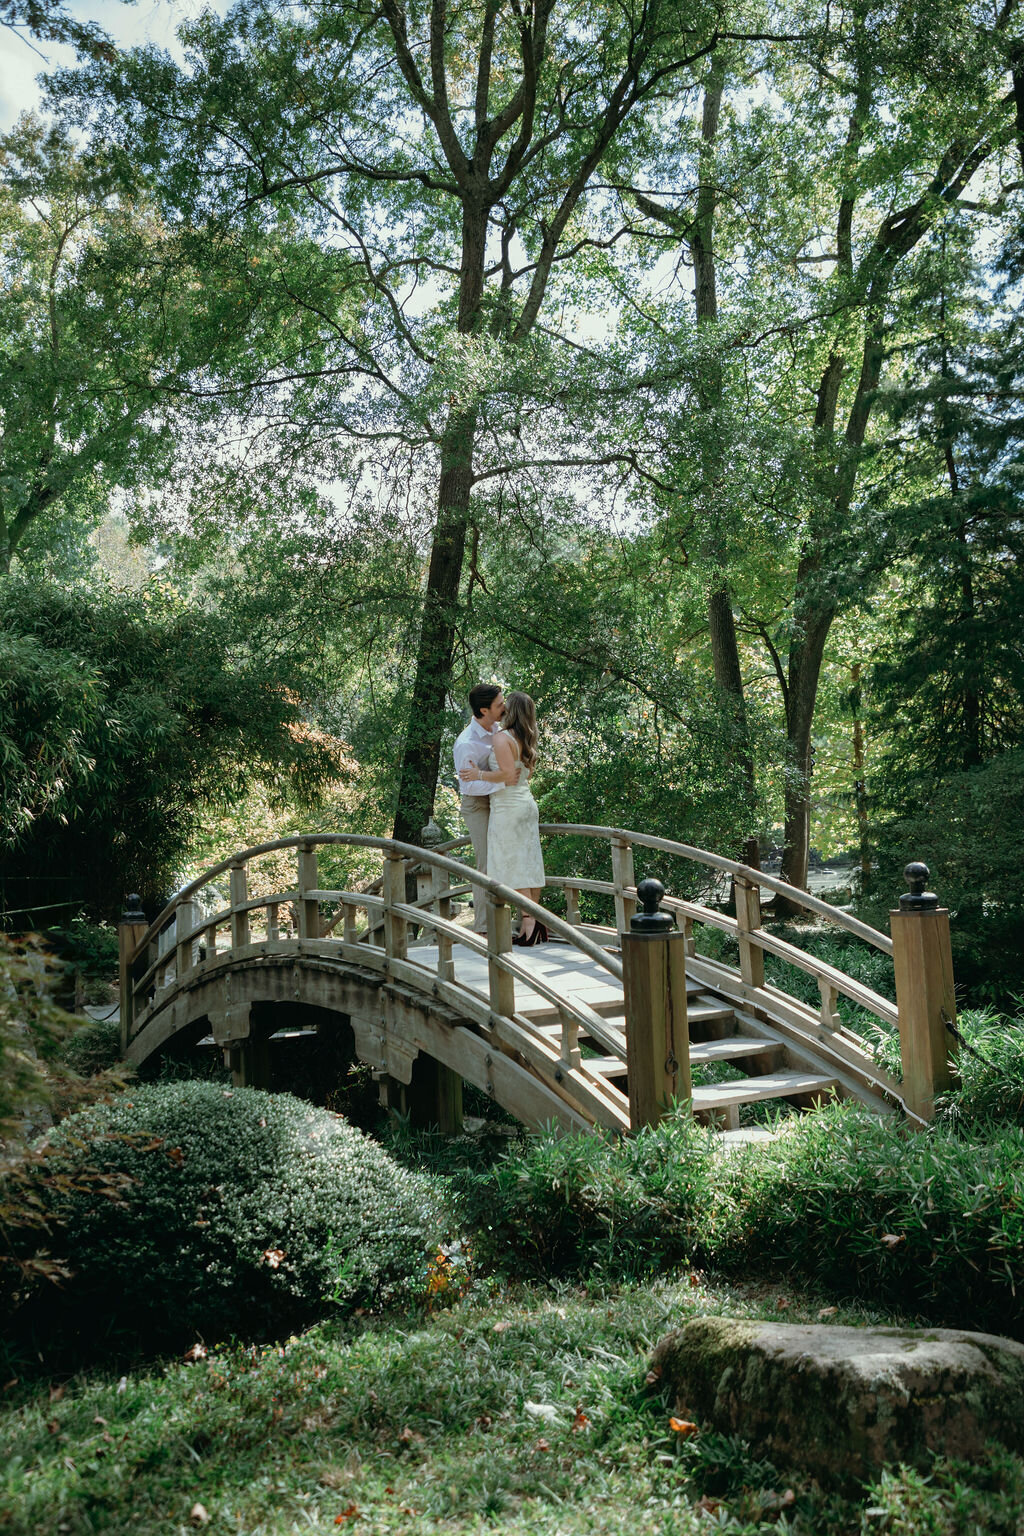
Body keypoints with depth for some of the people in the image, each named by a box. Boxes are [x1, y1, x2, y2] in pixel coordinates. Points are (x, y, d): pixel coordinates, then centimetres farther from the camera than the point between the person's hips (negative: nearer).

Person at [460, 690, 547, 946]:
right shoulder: (526, 741, 13)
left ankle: (528, 920, -9)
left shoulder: (501, 737, -12)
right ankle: (535, 922, 10)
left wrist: (479, 775, -12)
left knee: (512, 864, -5)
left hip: (507, 806, -8)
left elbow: (507, 773, -21)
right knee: (529, 863, 8)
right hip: (528, 802, 8)